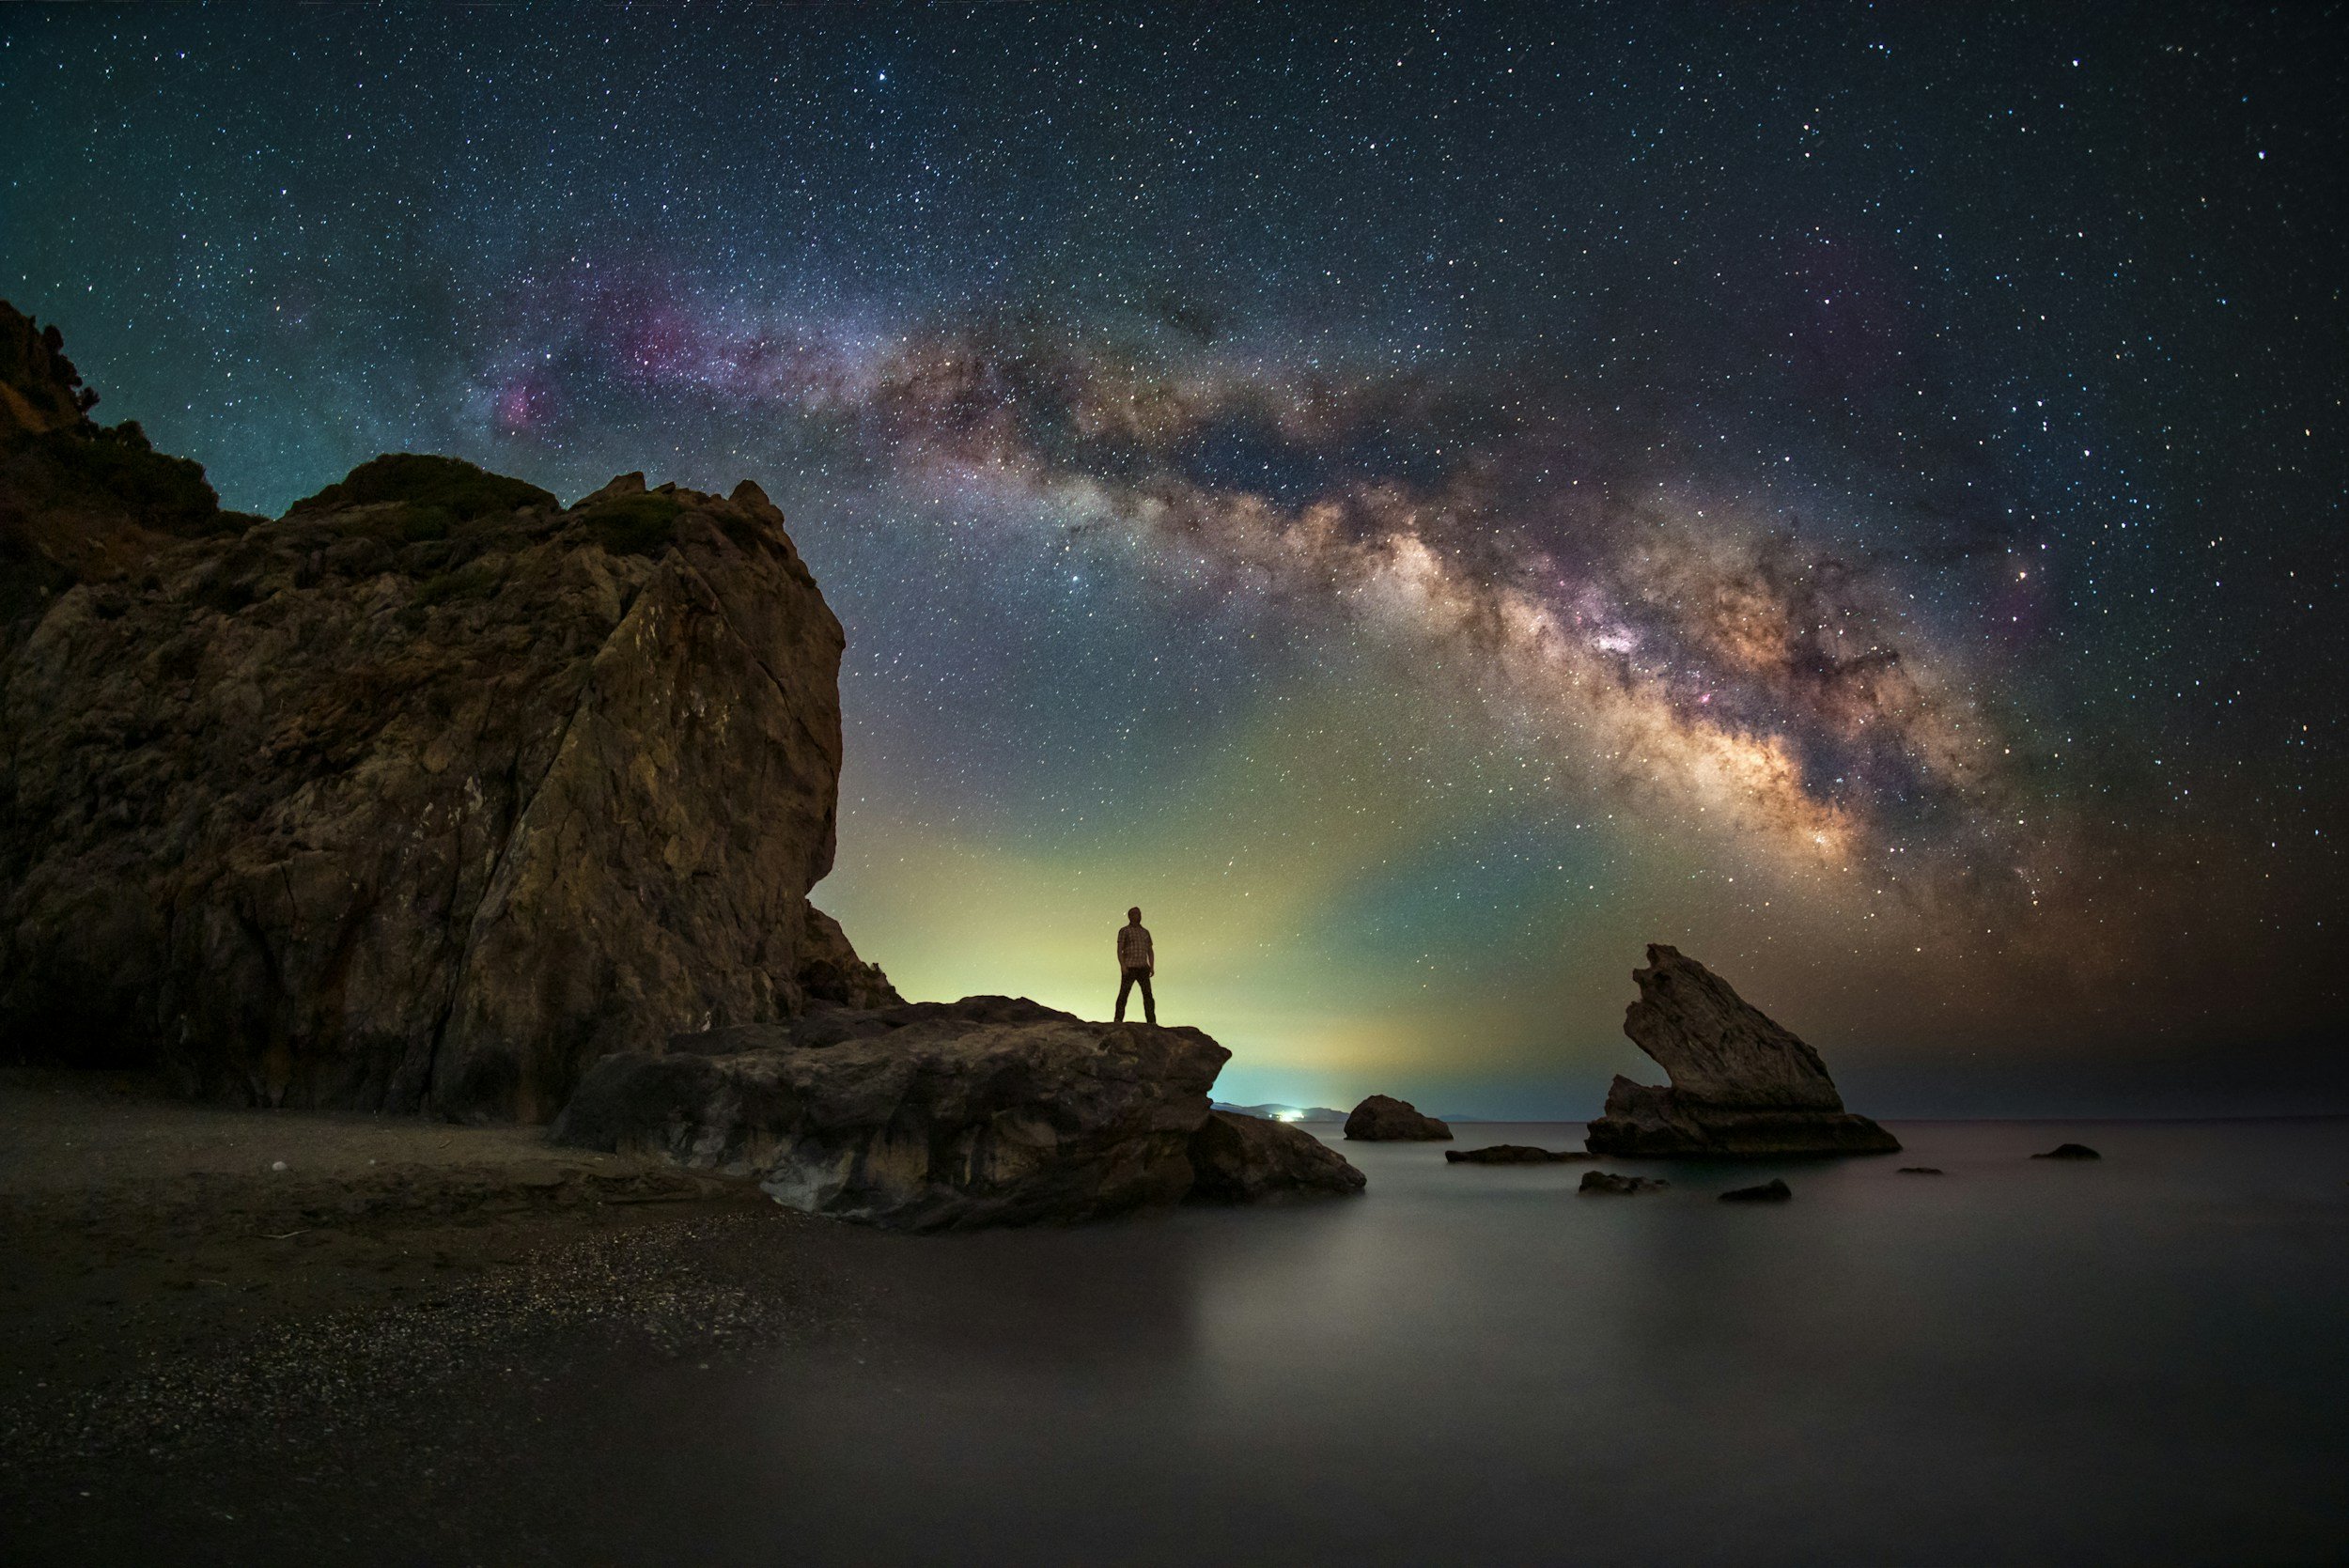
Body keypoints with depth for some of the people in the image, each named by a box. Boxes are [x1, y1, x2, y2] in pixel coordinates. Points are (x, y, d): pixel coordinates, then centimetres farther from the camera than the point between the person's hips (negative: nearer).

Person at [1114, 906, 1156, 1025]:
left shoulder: (1145, 932, 19)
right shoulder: (1124, 930, 3)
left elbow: (1150, 952, 17)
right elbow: (1119, 949, -5)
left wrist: (1152, 967, 3)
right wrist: (1122, 965, -17)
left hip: (1143, 968, 4)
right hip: (1129, 968, -4)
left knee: (1148, 994, -6)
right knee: (1124, 993, -9)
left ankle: (1152, 1021, -8)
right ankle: (1118, 1020, -10)